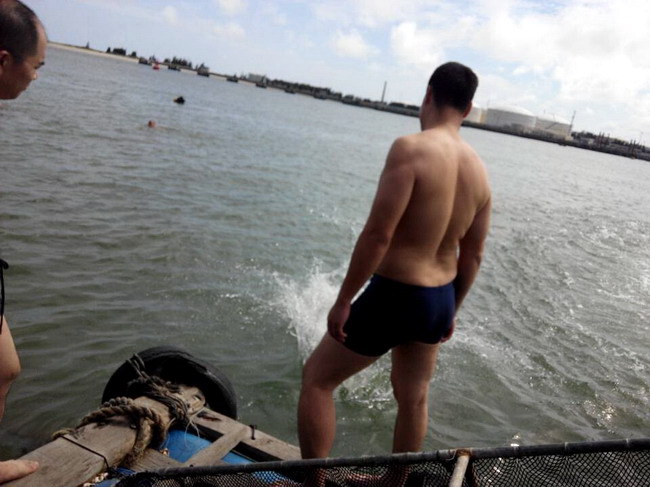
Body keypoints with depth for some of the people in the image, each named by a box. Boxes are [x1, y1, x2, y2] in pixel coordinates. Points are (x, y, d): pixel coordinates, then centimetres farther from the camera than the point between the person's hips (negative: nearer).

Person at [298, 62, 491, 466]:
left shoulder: (411, 148, -20)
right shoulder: (480, 170, 2)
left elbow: (378, 234, -24)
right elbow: (473, 255, 8)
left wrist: (343, 300, -14)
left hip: (394, 295, -7)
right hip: (439, 299, 7)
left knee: (317, 379, 12)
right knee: (414, 398, 24)